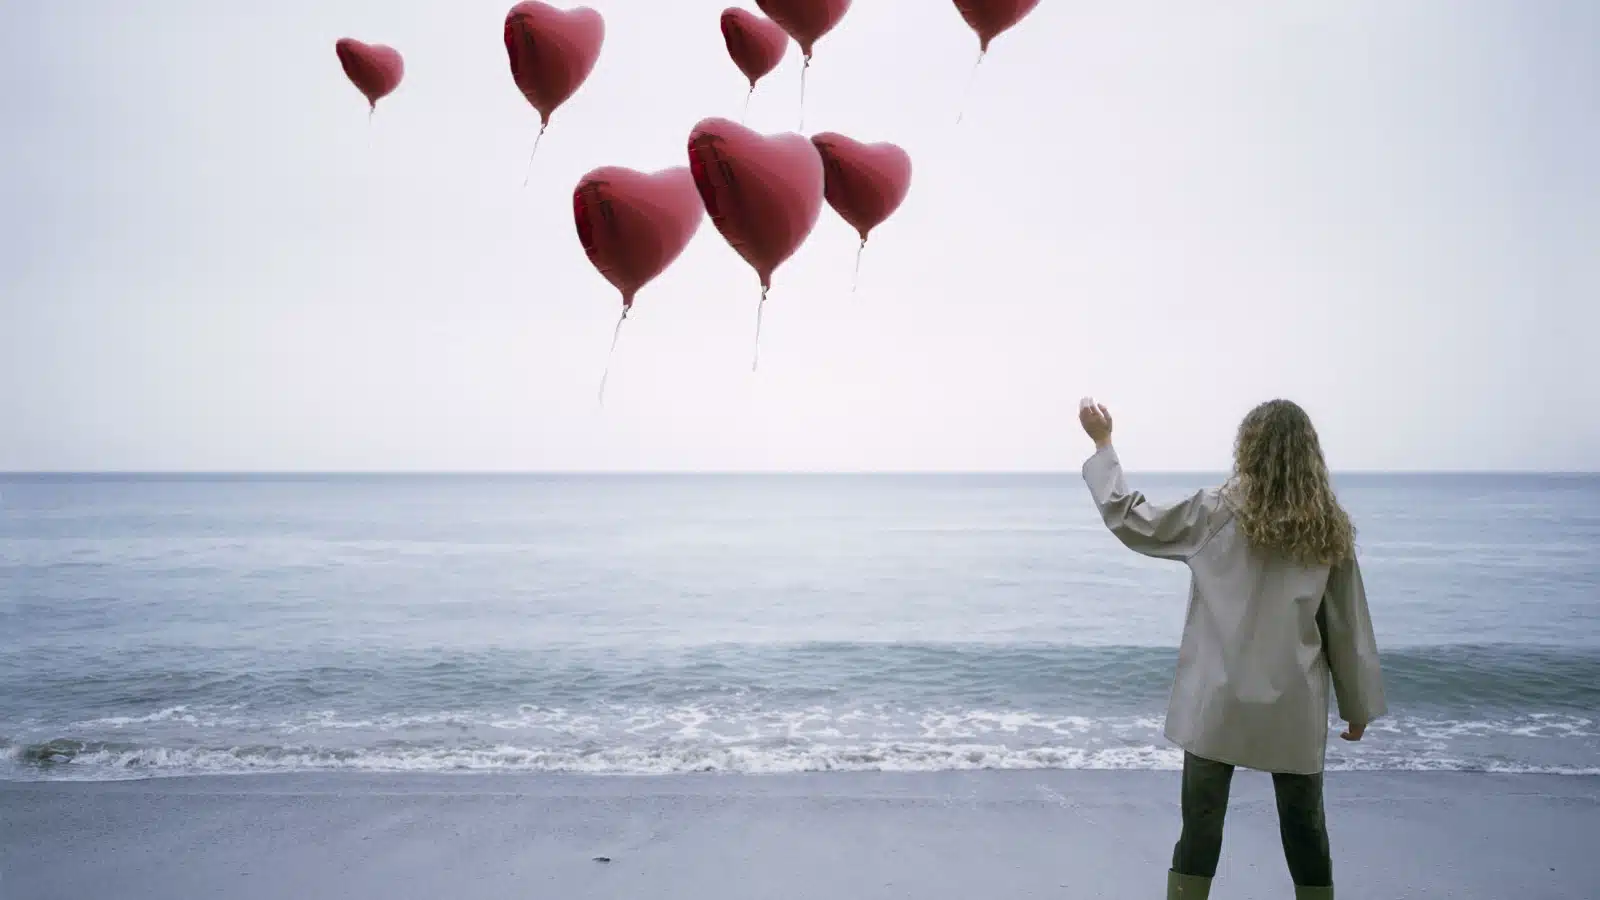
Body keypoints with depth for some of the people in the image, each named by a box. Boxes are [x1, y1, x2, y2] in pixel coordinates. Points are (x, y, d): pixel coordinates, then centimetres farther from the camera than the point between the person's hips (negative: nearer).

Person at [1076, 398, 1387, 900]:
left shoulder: (1217, 513, -8)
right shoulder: (1329, 528, -1)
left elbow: (1132, 522, 3)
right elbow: (1349, 628, 4)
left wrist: (1102, 443, 10)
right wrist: (1359, 706, 15)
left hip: (1220, 703, -2)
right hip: (1294, 708, 2)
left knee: (1201, 826, 6)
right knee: (1304, 828, 16)